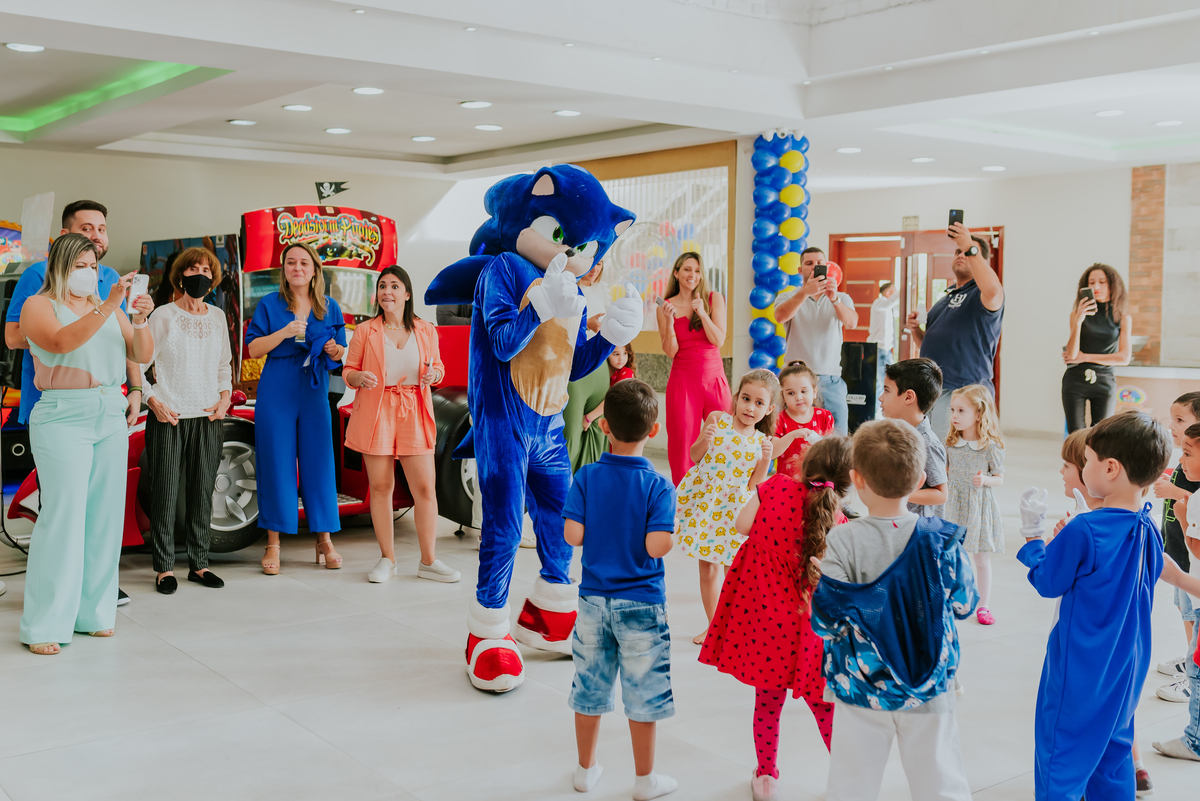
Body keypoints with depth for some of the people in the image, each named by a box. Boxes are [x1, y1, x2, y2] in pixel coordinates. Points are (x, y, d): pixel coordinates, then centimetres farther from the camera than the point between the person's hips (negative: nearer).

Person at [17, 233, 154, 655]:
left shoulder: (107, 307, 16)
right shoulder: (38, 306, 2)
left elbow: (142, 355, 9)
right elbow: (62, 341, -19)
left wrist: (140, 320, -9)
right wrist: (108, 308, -28)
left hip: (111, 416, 5)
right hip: (63, 417, -5)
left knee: (105, 514, 3)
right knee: (63, 515, -9)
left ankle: (93, 612, 12)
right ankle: (44, 625, -2)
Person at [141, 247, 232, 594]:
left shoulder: (217, 316, 12)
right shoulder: (163, 315, -1)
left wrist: (225, 397, 5)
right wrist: (153, 401, -11)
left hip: (207, 417, 4)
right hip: (168, 417, -4)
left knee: (203, 492, 7)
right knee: (165, 492, -2)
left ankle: (199, 564, 17)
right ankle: (164, 567, 8)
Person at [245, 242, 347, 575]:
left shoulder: (330, 308, 11)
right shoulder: (269, 305, 6)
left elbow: (341, 354, 14)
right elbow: (253, 349, 0)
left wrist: (334, 350, -9)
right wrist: (284, 333, -14)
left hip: (314, 392, 2)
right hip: (276, 393, -2)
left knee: (318, 460, 0)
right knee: (276, 462, -3)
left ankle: (324, 540, 9)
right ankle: (273, 543, 3)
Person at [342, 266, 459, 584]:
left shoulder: (426, 331, 9)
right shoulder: (364, 331, 5)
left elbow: (437, 365, 19)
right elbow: (348, 371, 8)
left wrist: (434, 374, -5)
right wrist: (360, 377, -15)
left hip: (414, 414, 1)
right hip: (375, 413, -1)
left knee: (425, 487, -3)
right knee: (381, 486, 2)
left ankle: (429, 561, 8)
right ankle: (387, 559, 16)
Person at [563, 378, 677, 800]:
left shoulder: (586, 477, -7)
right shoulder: (657, 486, -14)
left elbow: (572, 535, -13)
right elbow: (657, 547, -22)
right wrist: (674, 535, -1)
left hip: (594, 599, 3)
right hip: (641, 605, -3)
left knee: (589, 687, 16)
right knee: (642, 694, 9)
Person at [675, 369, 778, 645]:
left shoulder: (762, 442, -1)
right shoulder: (717, 419, -3)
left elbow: (754, 485, 0)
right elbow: (695, 456, 2)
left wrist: (765, 459, -15)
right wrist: (704, 440, -18)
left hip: (734, 506, 0)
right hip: (702, 499, 1)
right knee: (707, 566, 9)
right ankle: (713, 624, 23)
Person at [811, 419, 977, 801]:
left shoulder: (844, 541, -18)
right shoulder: (942, 540, -10)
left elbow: (825, 619, -16)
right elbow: (964, 604, 3)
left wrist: (821, 576, 1)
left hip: (862, 688, -2)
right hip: (931, 690, 2)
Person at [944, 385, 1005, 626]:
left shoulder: (991, 446, -11)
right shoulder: (951, 444, 1)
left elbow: (1000, 478, -5)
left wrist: (985, 480, -24)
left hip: (980, 505, -3)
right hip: (955, 504, 3)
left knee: (982, 559, 6)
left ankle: (983, 605, 18)